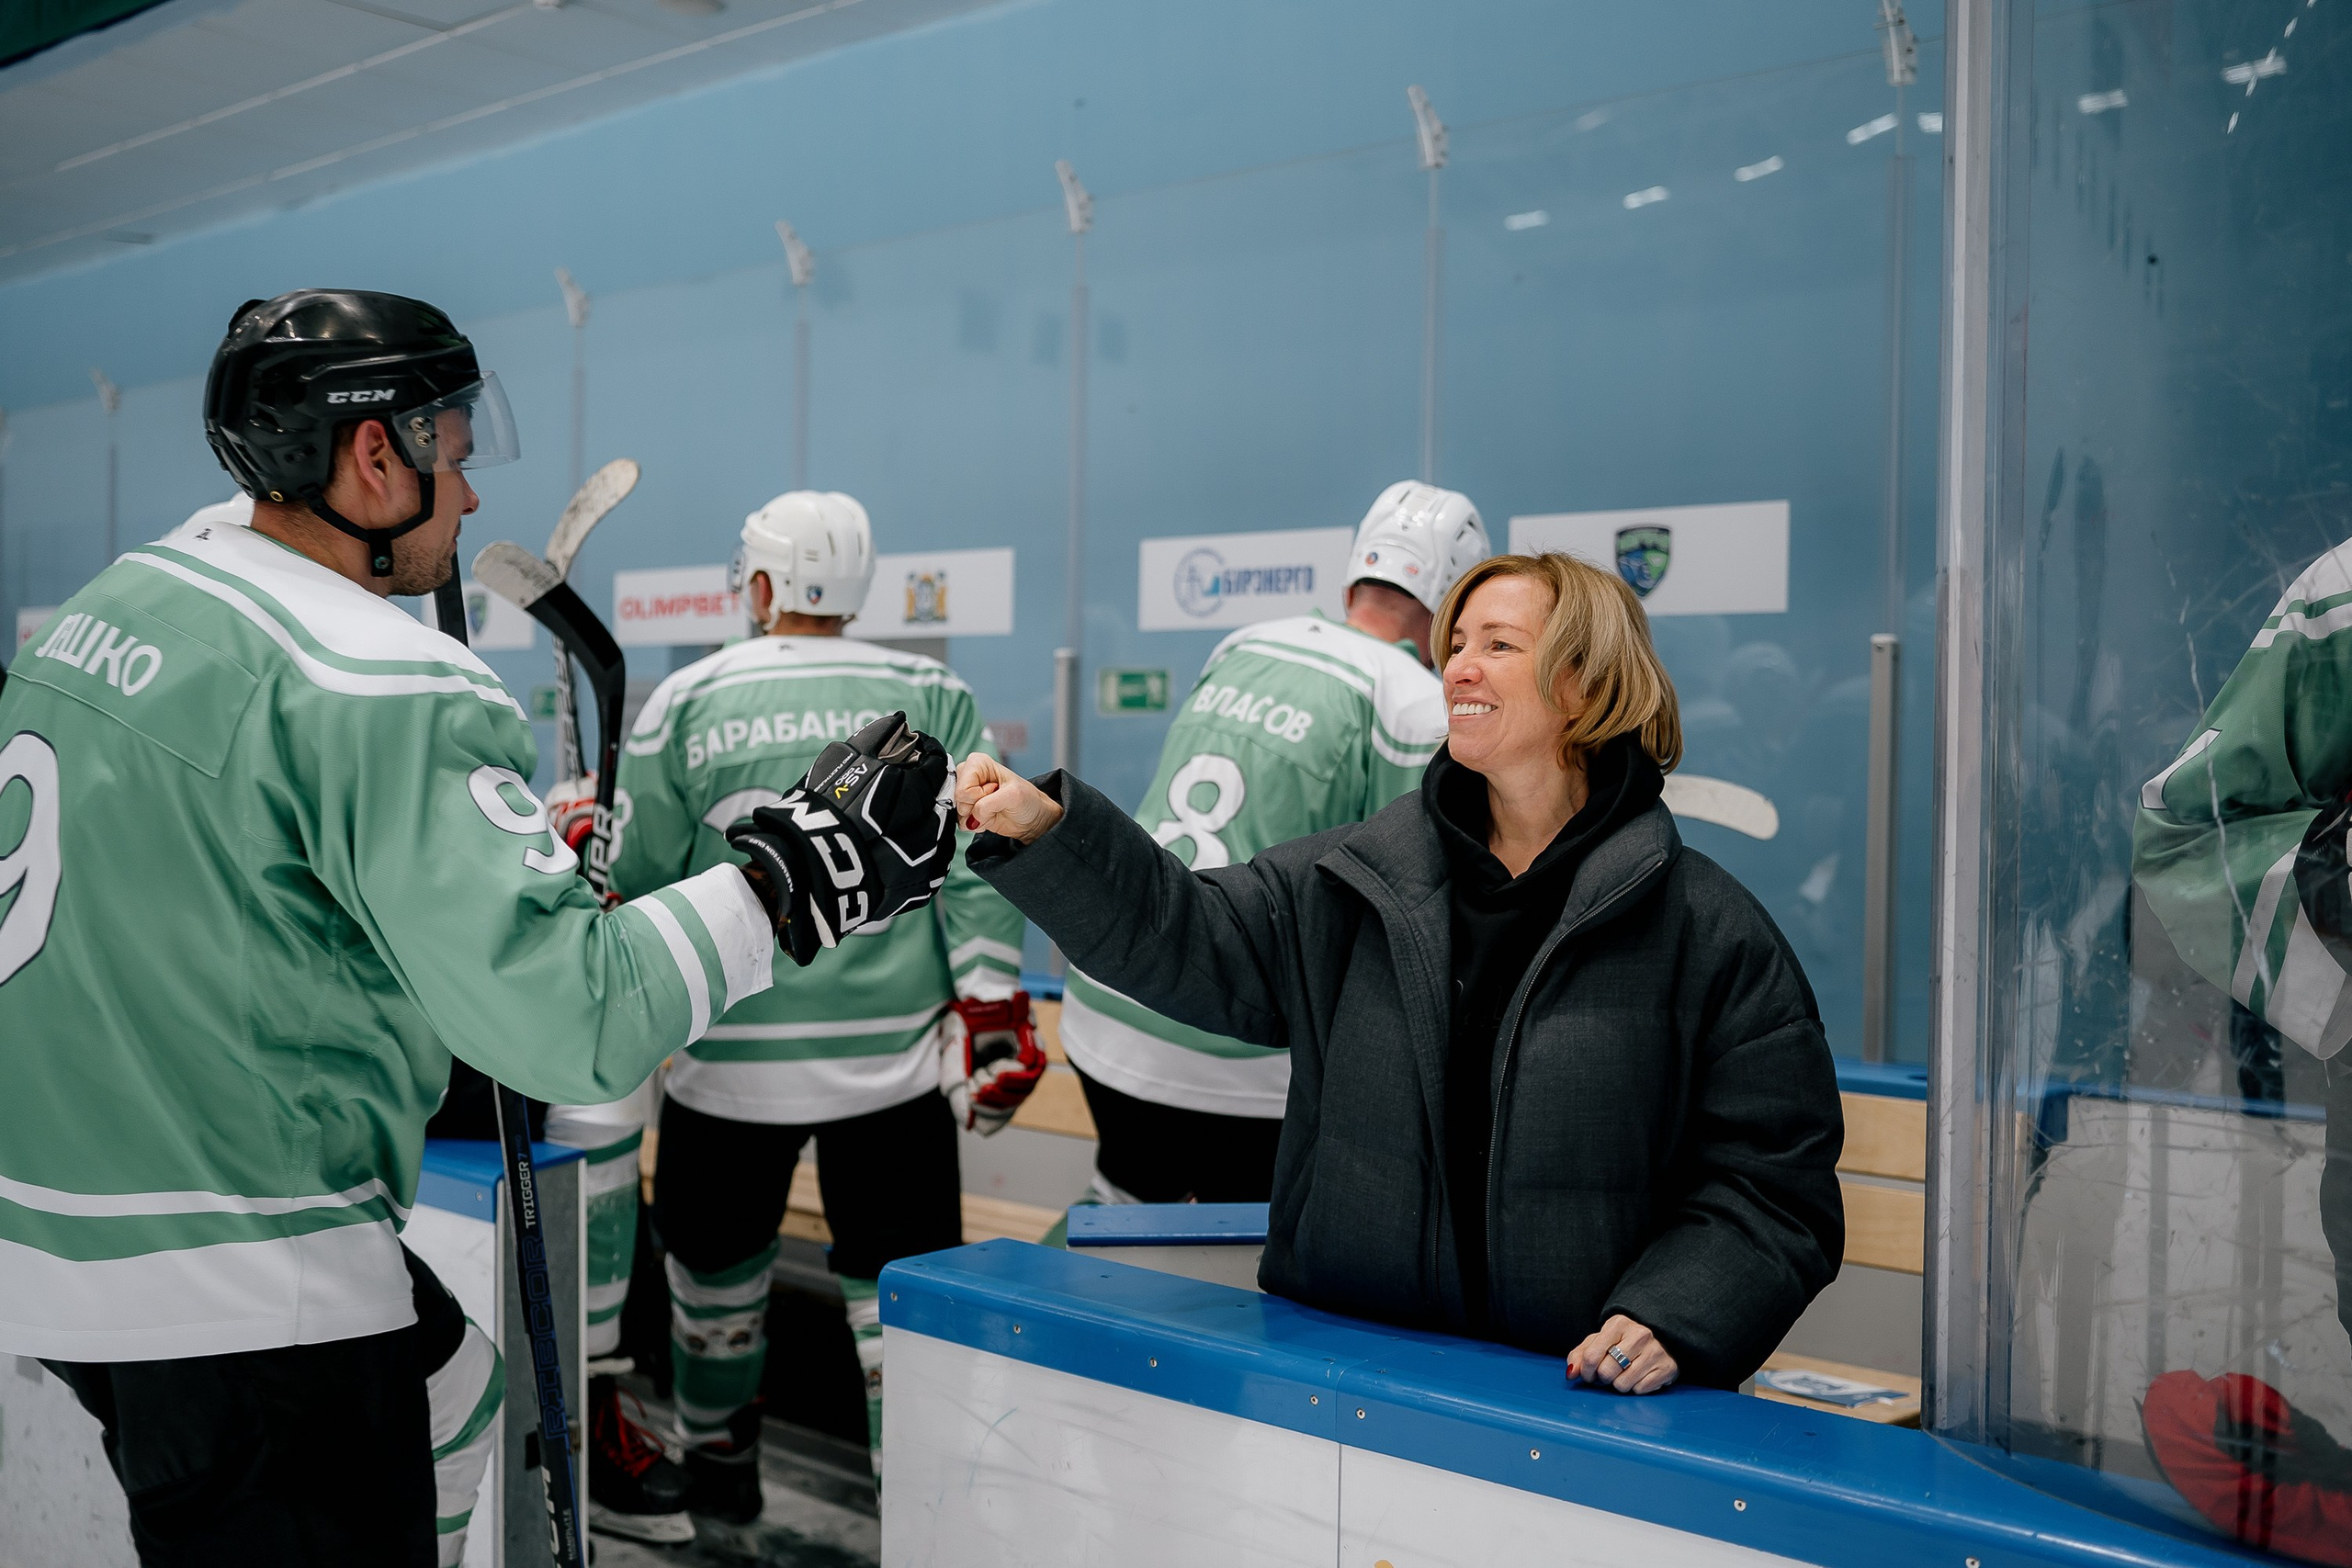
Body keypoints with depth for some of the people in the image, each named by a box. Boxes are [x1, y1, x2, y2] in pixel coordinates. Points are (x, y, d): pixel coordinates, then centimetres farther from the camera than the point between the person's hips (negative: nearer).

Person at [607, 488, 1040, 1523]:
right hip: (895, 1054, 0)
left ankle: (717, 1469, 38)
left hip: (730, 1057, 1)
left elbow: (636, 885, 3)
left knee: (717, 1270, 21)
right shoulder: (934, 695, 3)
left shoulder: (684, 702, 1)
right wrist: (993, 1017, -1)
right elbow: (975, 868, -3)